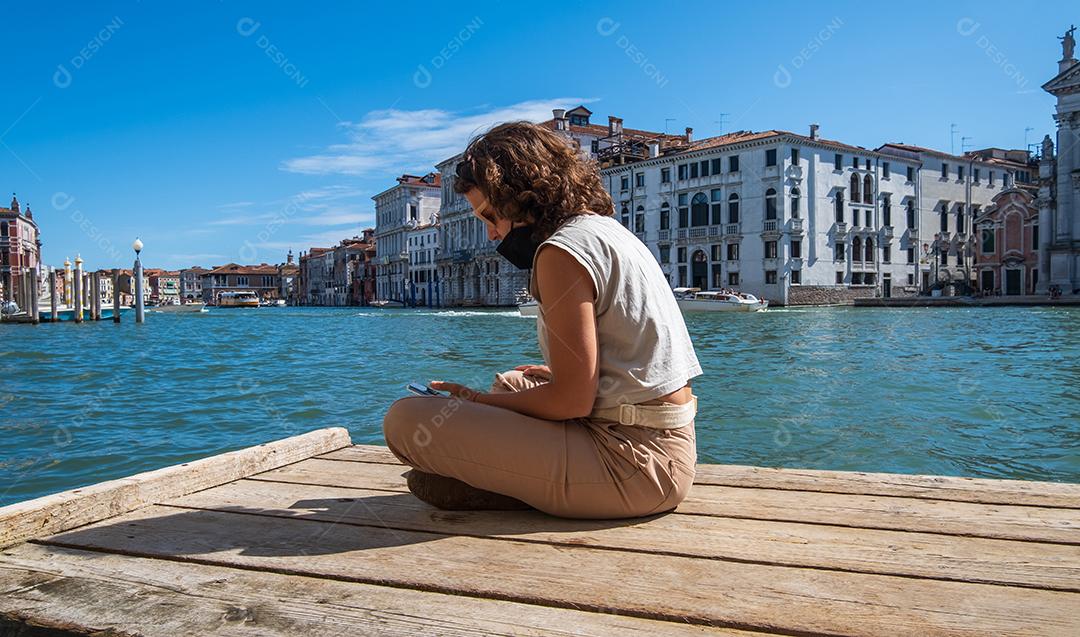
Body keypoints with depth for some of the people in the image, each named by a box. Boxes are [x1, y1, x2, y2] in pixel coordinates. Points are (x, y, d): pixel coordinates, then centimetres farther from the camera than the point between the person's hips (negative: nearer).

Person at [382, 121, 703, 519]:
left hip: (633, 464, -10)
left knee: (406, 420, -18)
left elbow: (573, 401, -16)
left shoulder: (562, 250, -13)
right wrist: (555, 373, 30)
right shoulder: (611, 230, 16)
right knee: (508, 384, 33)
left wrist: (480, 401, -1)